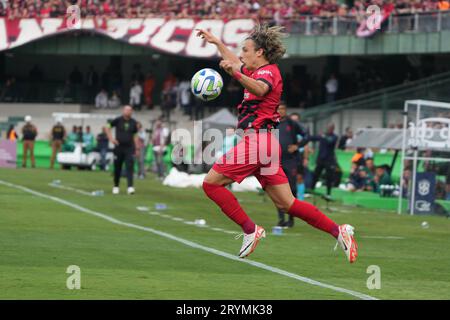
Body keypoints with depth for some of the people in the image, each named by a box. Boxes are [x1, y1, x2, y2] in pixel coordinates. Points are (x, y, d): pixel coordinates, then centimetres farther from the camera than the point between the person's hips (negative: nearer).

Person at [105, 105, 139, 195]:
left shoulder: (133, 123, 6)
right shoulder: (118, 120, -1)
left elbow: (135, 136, 13)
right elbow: (108, 128, 7)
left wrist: (136, 149, 9)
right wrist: (111, 139, -6)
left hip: (129, 148, 1)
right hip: (119, 147, -1)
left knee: (130, 167, -12)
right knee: (117, 168, 7)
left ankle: (130, 187, -18)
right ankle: (116, 186, 21)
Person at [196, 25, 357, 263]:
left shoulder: (268, 71, -7)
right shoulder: (259, 72, 22)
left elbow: (260, 89, -32)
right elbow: (236, 62, 44)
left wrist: (236, 74, -48)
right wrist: (216, 42, 50)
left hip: (256, 138, -10)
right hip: (264, 142, 10)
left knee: (211, 183, -7)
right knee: (286, 203, 5)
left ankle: (250, 230, -10)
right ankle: (338, 231, 2)